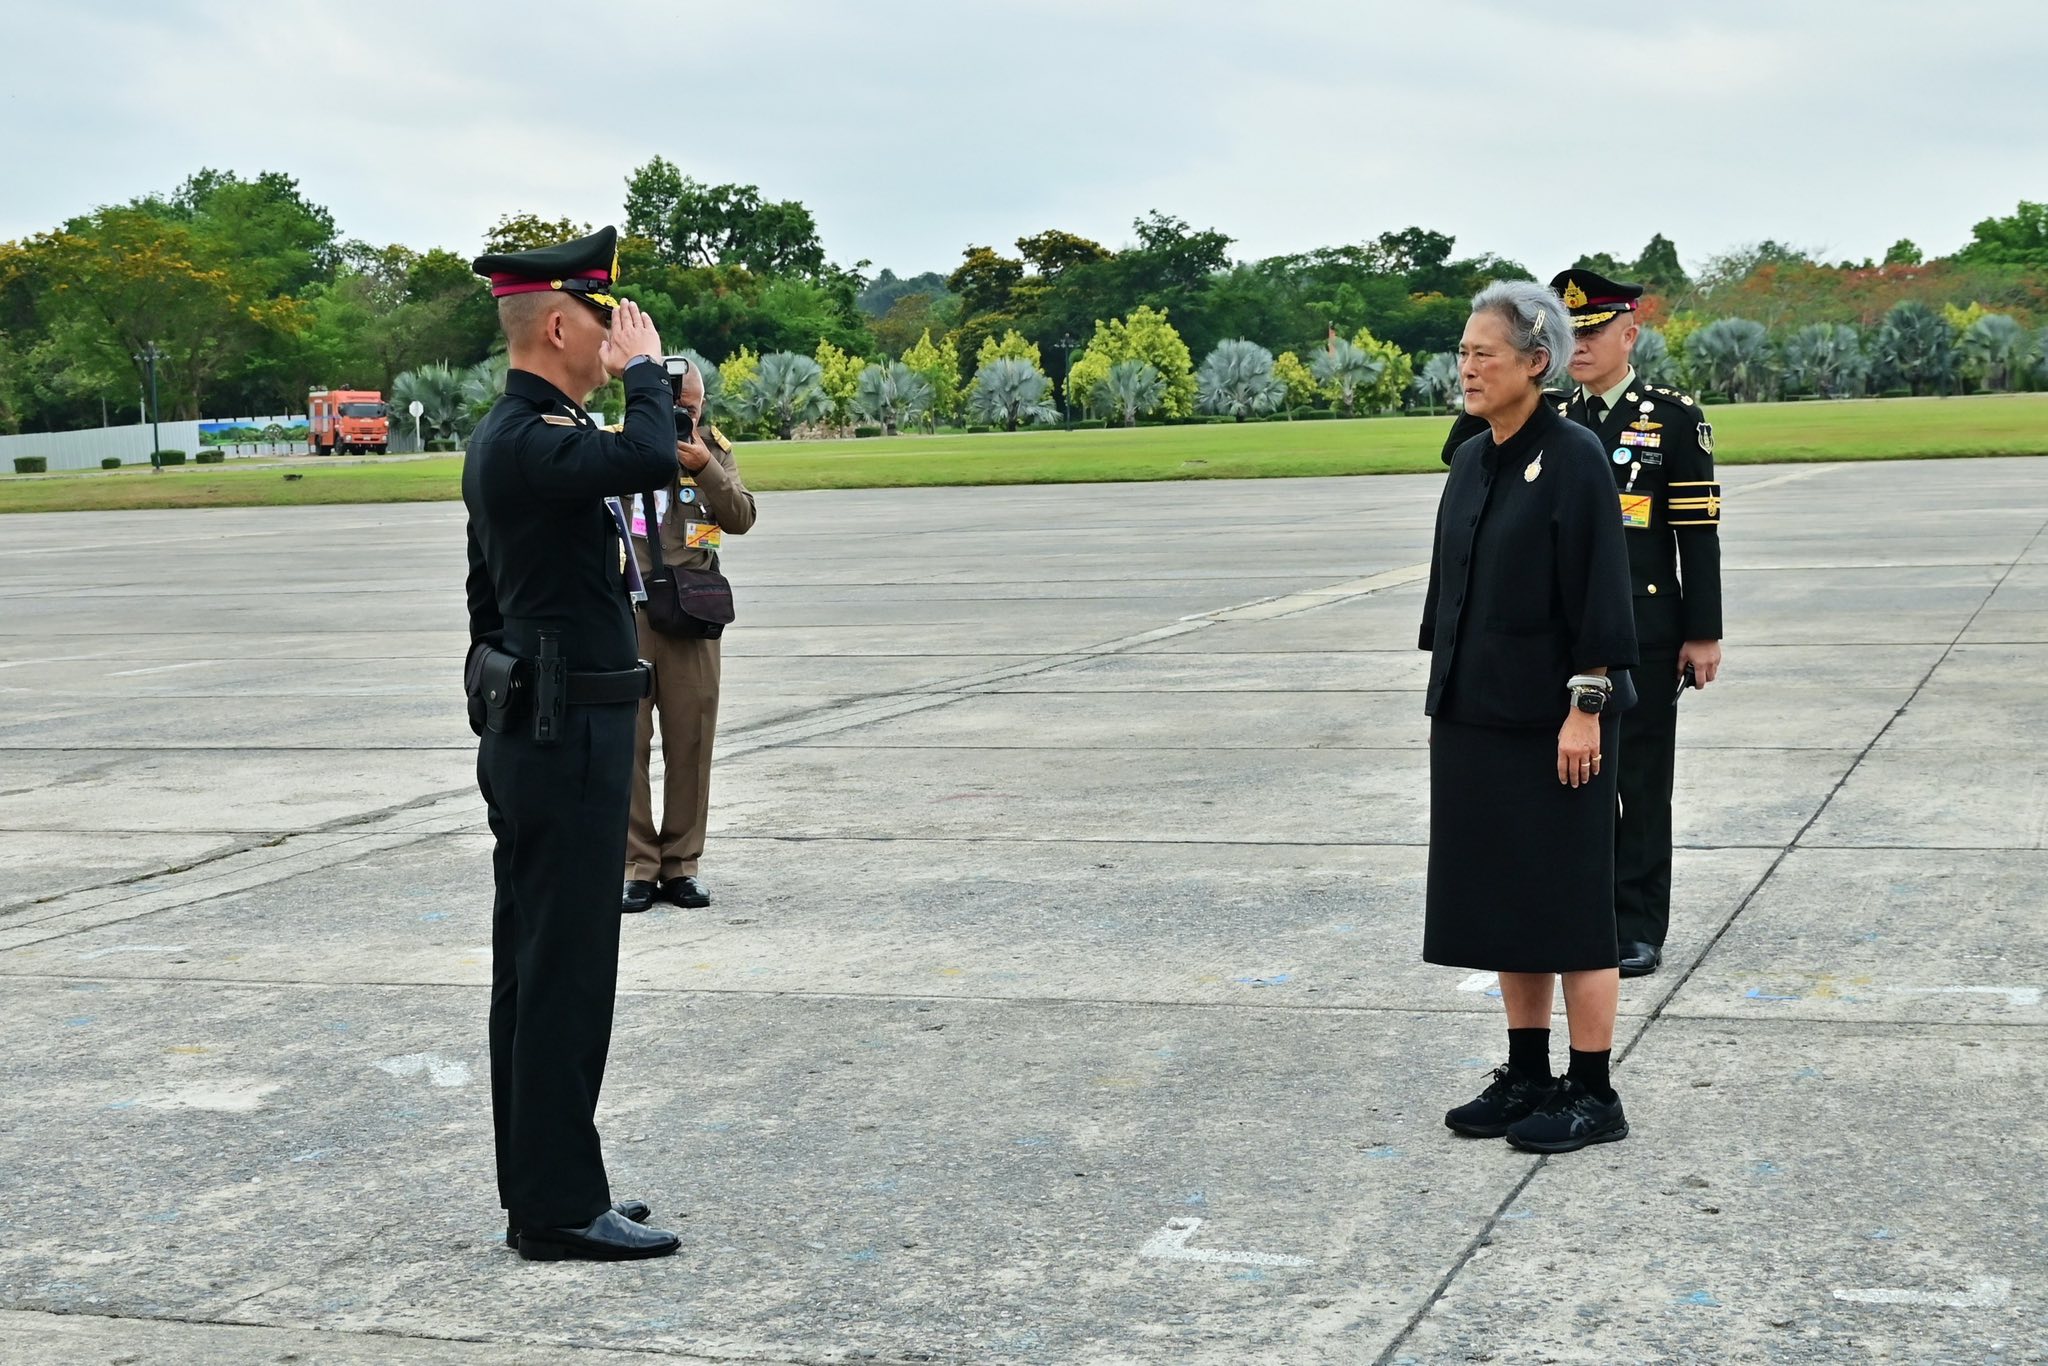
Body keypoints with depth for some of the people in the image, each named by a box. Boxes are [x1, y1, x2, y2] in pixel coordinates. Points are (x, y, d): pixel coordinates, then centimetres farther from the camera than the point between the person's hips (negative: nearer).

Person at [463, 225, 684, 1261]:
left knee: (531, 971, 13)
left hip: (526, 735, 11)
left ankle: (537, 1193, 21)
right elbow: (650, 460, -36)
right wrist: (644, 369, -17)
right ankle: (560, 1208, 2)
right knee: (568, 974, -5)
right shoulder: (528, 441, -18)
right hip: (568, 738, -11)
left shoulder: (504, 437, 15)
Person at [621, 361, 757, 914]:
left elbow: (742, 519, -2)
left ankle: (681, 864, 13)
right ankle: (635, 864, 4)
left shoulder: (714, 449, 10)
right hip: (626, 610, -2)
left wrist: (706, 469, -16)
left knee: (690, 742, 4)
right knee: (625, 738, -3)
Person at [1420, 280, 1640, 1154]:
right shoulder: (1471, 462, 10)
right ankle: (1527, 1077, 24)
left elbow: (1599, 593, -15)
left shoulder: (1574, 459, -12)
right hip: (1475, 715, 8)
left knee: (1566, 902, 0)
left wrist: (1586, 707, -18)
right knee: (1501, 898, 13)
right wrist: (1449, 695, 14)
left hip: (1551, 718, -8)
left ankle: (1593, 1096, 9)